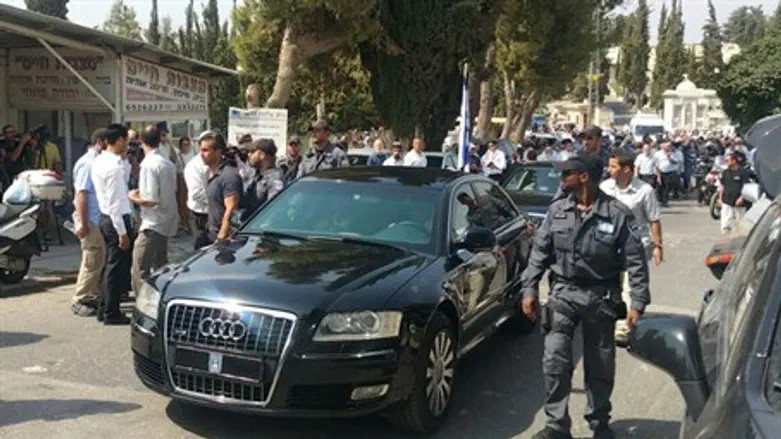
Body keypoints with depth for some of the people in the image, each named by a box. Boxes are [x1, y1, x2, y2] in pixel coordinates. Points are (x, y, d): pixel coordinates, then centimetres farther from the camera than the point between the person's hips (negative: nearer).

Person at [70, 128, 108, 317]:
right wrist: (83, 224, -22)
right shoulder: (87, 163, -14)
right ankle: (79, 300, 5)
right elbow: (81, 194, -19)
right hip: (90, 220, -9)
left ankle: (95, 296, 22)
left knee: (100, 260, 13)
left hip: (100, 219, 9)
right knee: (92, 262, -5)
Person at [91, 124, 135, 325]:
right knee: (117, 267, 1)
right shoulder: (114, 167, -20)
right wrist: (123, 232, -19)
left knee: (111, 265, 18)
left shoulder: (98, 161, 8)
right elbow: (115, 202, -22)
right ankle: (111, 313, 11)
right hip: (117, 219, -10)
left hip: (105, 218, 10)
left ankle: (105, 308, 27)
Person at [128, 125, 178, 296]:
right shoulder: (168, 164, 8)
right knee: (160, 267, 20)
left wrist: (133, 198, -4)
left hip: (152, 225, -9)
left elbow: (151, 200, -22)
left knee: (140, 272, -6)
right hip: (166, 223, 9)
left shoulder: (149, 165, -17)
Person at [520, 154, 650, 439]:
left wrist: (638, 303, -12)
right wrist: (529, 289, 0)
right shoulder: (557, 210, 1)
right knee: (555, 359, -6)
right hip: (563, 293, 2)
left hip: (600, 297, -2)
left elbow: (635, 261, -7)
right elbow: (540, 252, 6)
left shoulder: (617, 213, -10)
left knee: (600, 366, 10)